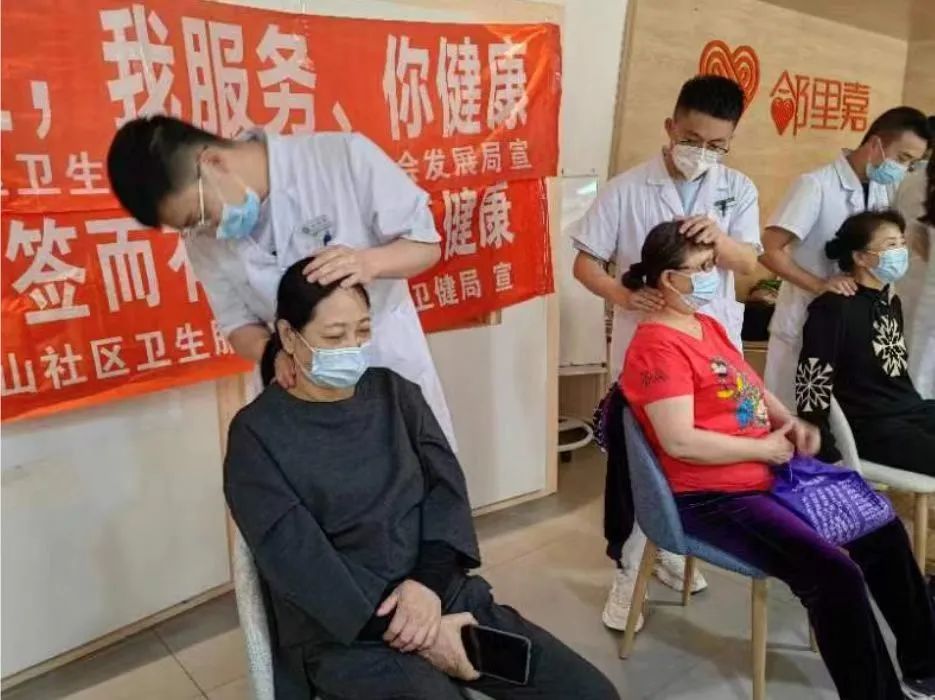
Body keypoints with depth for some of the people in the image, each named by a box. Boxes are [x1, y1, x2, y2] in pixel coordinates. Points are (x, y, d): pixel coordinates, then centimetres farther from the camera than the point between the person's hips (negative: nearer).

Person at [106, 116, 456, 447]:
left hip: (392, 370, -1)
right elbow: (238, 323, 0)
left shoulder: (344, 157, -19)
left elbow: (426, 244, -13)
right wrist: (273, 353, -22)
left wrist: (369, 261, -33)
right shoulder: (205, 239, -7)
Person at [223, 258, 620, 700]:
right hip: (347, 635, -4)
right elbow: (298, 559, -12)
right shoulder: (257, 434, -5)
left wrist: (428, 582, -17)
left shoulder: (395, 392, 8)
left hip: (446, 594, 4)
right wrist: (420, 640, -17)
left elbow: (446, 486, 1)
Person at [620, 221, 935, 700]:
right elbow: (680, 442, -27)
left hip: (771, 473, 11)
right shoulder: (657, 346, -20)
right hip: (714, 498, -11)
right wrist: (765, 448, -16)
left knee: (883, 531, 17)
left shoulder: (708, 325, 10)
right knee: (835, 576, -23)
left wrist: (789, 422, 1)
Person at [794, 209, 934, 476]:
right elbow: (811, 385, -17)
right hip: (873, 428, -9)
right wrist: (826, 458, -19)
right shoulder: (834, 307, -12)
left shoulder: (891, 303, 14)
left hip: (913, 412, 9)